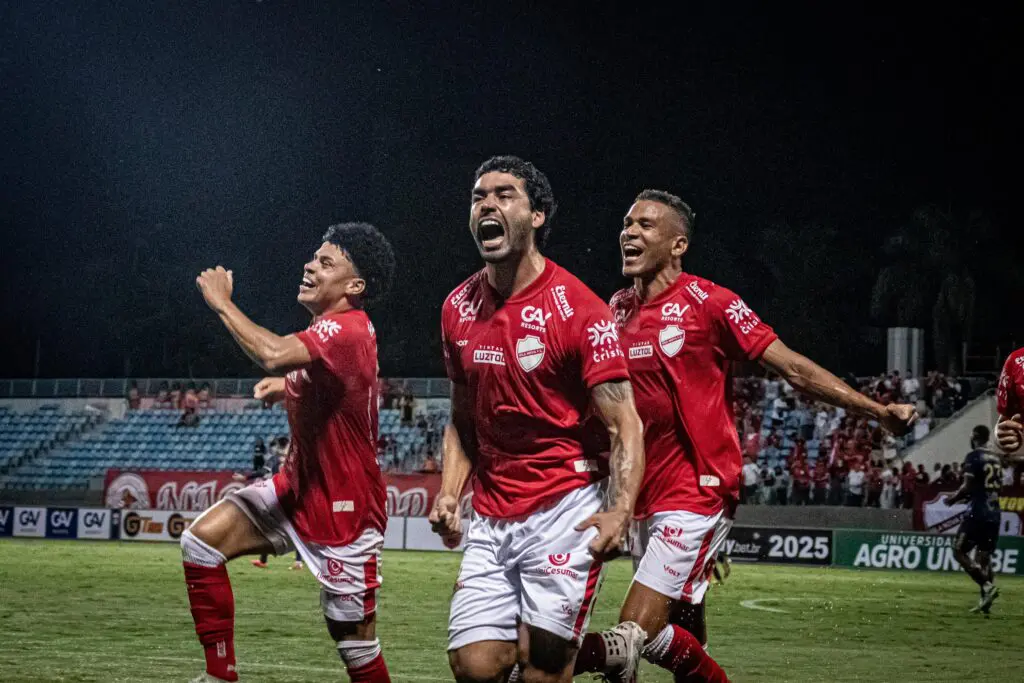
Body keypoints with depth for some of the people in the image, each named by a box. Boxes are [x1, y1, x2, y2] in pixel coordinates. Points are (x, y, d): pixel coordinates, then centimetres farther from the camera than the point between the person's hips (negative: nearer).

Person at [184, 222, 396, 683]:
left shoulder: (348, 329, -22)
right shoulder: (327, 330, 9)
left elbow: (274, 354, -40)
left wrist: (222, 303, -26)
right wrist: (288, 388, 9)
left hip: (344, 507, -9)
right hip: (297, 487, 9)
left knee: (352, 635, -2)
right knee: (203, 539, -6)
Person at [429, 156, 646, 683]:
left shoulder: (577, 309, -10)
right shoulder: (458, 308, 8)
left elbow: (624, 425, -11)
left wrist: (620, 510, -26)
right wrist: (448, 494, 3)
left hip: (563, 511, -5)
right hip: (490, 517, 5)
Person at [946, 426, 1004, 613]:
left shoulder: (974, 457, -8)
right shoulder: (996, 459, 14)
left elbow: (968, 486, -15)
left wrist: (954, 499, 3)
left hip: (977, 513, -7)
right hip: (994, 513, 7)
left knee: (960, 551, -2)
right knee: (984, 555, 10)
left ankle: (987, 586, -17)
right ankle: (985, 600, 2)